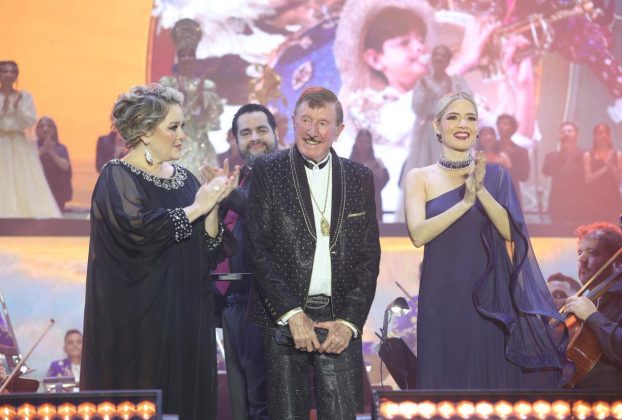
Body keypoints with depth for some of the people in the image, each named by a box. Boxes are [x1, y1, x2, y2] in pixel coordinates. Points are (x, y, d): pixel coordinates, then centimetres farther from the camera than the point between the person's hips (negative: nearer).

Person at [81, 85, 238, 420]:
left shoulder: (184, 179, 12)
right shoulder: (117, 178, -7)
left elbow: (210, 252, 9)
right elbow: (138, 228, -27)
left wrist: (213, 205, -8)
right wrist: (196, 208, -15)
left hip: (188, 316, 6)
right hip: (138, 322, -6)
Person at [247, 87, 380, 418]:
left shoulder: (359, 177, 9)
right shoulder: (267, 171, 2)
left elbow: (369, 256, 7)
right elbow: (259, 250, -4)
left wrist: (350, 322, -3)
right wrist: (292, 314, -11)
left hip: (340, 321, 2)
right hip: (283, 318, -1)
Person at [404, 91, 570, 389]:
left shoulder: (495, 175, 7)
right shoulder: (420, 178, 4)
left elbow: (510, 231, -4)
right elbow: (418, 234, -10)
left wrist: (481, 190, -18)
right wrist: (465, 202, -21)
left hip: (487, 297, 1)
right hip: (442, 298, -1)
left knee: (491, 379, 1)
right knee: (444, 379, 1)